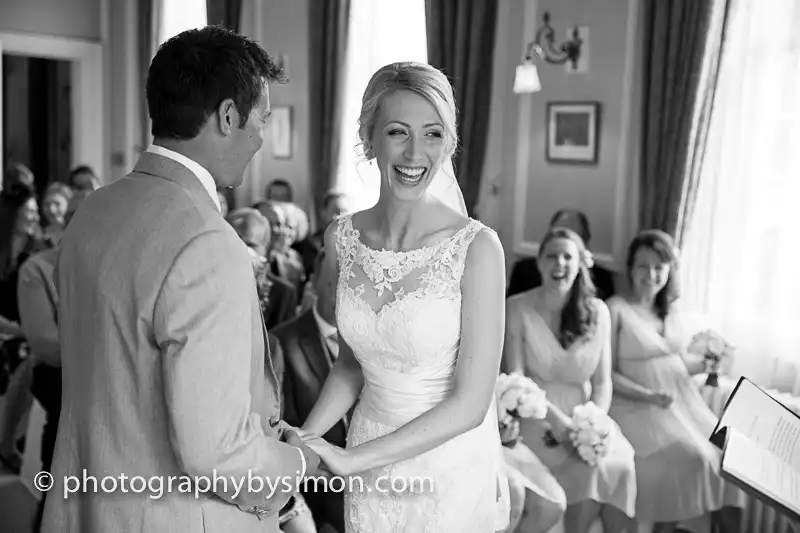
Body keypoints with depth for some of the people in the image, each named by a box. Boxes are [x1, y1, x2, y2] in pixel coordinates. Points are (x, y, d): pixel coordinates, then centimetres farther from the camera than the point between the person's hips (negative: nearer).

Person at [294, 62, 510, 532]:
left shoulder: (476, 246, -20)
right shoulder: (342, 238, -7)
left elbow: (470, 404, -18)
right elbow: (352, 362, 5)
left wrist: (347, 459, -20)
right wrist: (301, 441, -8)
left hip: (451, 476, -4)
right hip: (369, 476, 4)